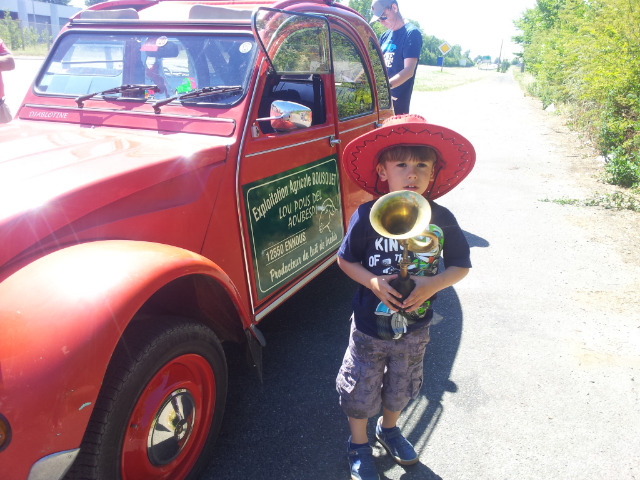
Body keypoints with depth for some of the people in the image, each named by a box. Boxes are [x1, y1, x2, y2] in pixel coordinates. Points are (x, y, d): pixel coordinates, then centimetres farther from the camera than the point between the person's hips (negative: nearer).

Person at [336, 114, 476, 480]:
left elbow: (461, 266, -3)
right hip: (369, 326, -2)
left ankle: (389, 428, 56)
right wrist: (372, 282, -23)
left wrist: (433, 284, -21)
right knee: (361, 389, 15)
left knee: (400, 386, 25)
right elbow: (345, 259, -7)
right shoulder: (368, 216, -18)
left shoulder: (441, 219, -13)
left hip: (415, 327, 2)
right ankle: (359, 444, 43)